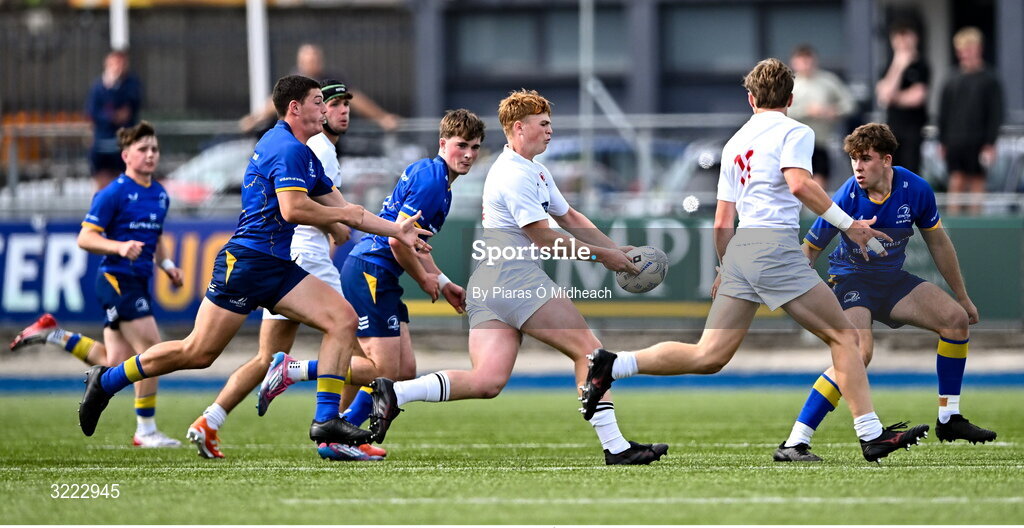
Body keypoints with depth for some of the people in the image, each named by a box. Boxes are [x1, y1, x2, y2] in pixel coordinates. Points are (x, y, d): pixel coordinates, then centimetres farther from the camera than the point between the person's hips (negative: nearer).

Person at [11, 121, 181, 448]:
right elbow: (85, 238, -12)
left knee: (114, 363, 8)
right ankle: (146, 431, -2)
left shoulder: (160, 195, 14)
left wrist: (167, 265, 12)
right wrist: (120, 247, -27)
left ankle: (51, 334, 22)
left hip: (137, 282, 9)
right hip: (117, 279, -9)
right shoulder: (113, 194, -10)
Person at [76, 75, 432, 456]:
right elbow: (293, 209, -24)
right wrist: (344, 214, -10)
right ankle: (106, 382, 12)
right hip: (246, 263, -10)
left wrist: (397, 230, 18)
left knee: (343, 319, -7)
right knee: (197, 353, -6)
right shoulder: (288, 149, -12)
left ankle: (326, 421, -12)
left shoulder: (304, 155, 20)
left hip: (278, 268, 10)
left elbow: (342, 210, 24)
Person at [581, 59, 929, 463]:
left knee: (709, 357, 4)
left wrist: (726, 270, 35)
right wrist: (848, 225, -13)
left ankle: (612, 365, -6)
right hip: (776, 245, -7)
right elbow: (798, 184, -17)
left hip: (739, 248, 7)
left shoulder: (734, 143, 23)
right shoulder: (794, 132, 3)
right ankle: (871, 435, -3)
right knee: (843, 335, 1)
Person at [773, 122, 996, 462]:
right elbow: (808, 251, -13)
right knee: (860, 352, -30)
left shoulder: (916, 190, -11)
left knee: (956, 319, -5)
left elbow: (938, 244, 5)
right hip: (850, 280, -6)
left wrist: (962, 297, 14)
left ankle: (949, 420, 11)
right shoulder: (846, 199, -23)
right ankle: (793, 444, -32)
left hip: (892, 281, 6)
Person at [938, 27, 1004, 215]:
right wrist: (943, 141, 8)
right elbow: (943, 114, 13)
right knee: (956, 182, -1)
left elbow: (996, 114, -3)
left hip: (978, 142, -2)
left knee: (977, 183, 3)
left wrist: (990, 143, -8)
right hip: (955, 141, 2)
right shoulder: (952, 82, 8)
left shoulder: (989, 80, -1)